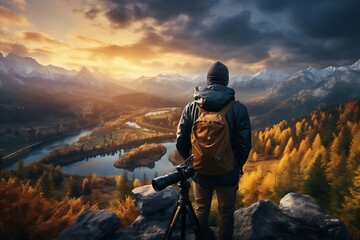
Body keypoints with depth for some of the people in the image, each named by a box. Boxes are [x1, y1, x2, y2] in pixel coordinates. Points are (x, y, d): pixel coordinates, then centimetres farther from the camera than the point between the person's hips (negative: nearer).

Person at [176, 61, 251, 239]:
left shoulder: (191, 107, -10)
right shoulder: (239, 109, -14)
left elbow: (180, 142, -6)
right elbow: (245, 144, -12)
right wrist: (238, 165, 8)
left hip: (200, 171, 2)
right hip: (228, 173, -1)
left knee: (201, 211, 23)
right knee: (226, 213, 20)